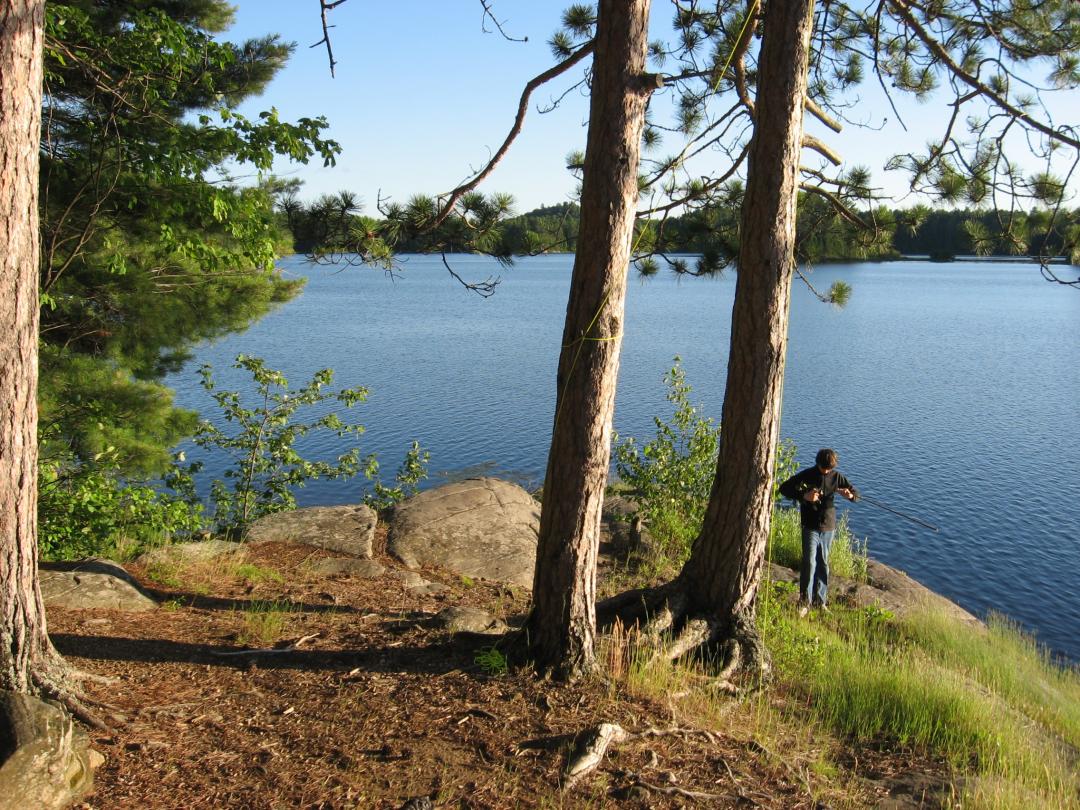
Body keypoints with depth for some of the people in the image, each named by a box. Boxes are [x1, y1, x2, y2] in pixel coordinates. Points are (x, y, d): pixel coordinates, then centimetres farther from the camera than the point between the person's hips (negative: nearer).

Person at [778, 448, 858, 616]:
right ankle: (805, 601, -3)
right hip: (811, 527, -3)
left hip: (829, 527, 3)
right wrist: (803, 496, -23)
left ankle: (820, 600, 22)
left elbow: (856, 493, 7)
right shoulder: (806, 475, -9)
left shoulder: (836, 476, 0)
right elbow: (784, 488, -8)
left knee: (823, 564, 11)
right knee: (809, 563, -10)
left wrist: (850, 494, -18)